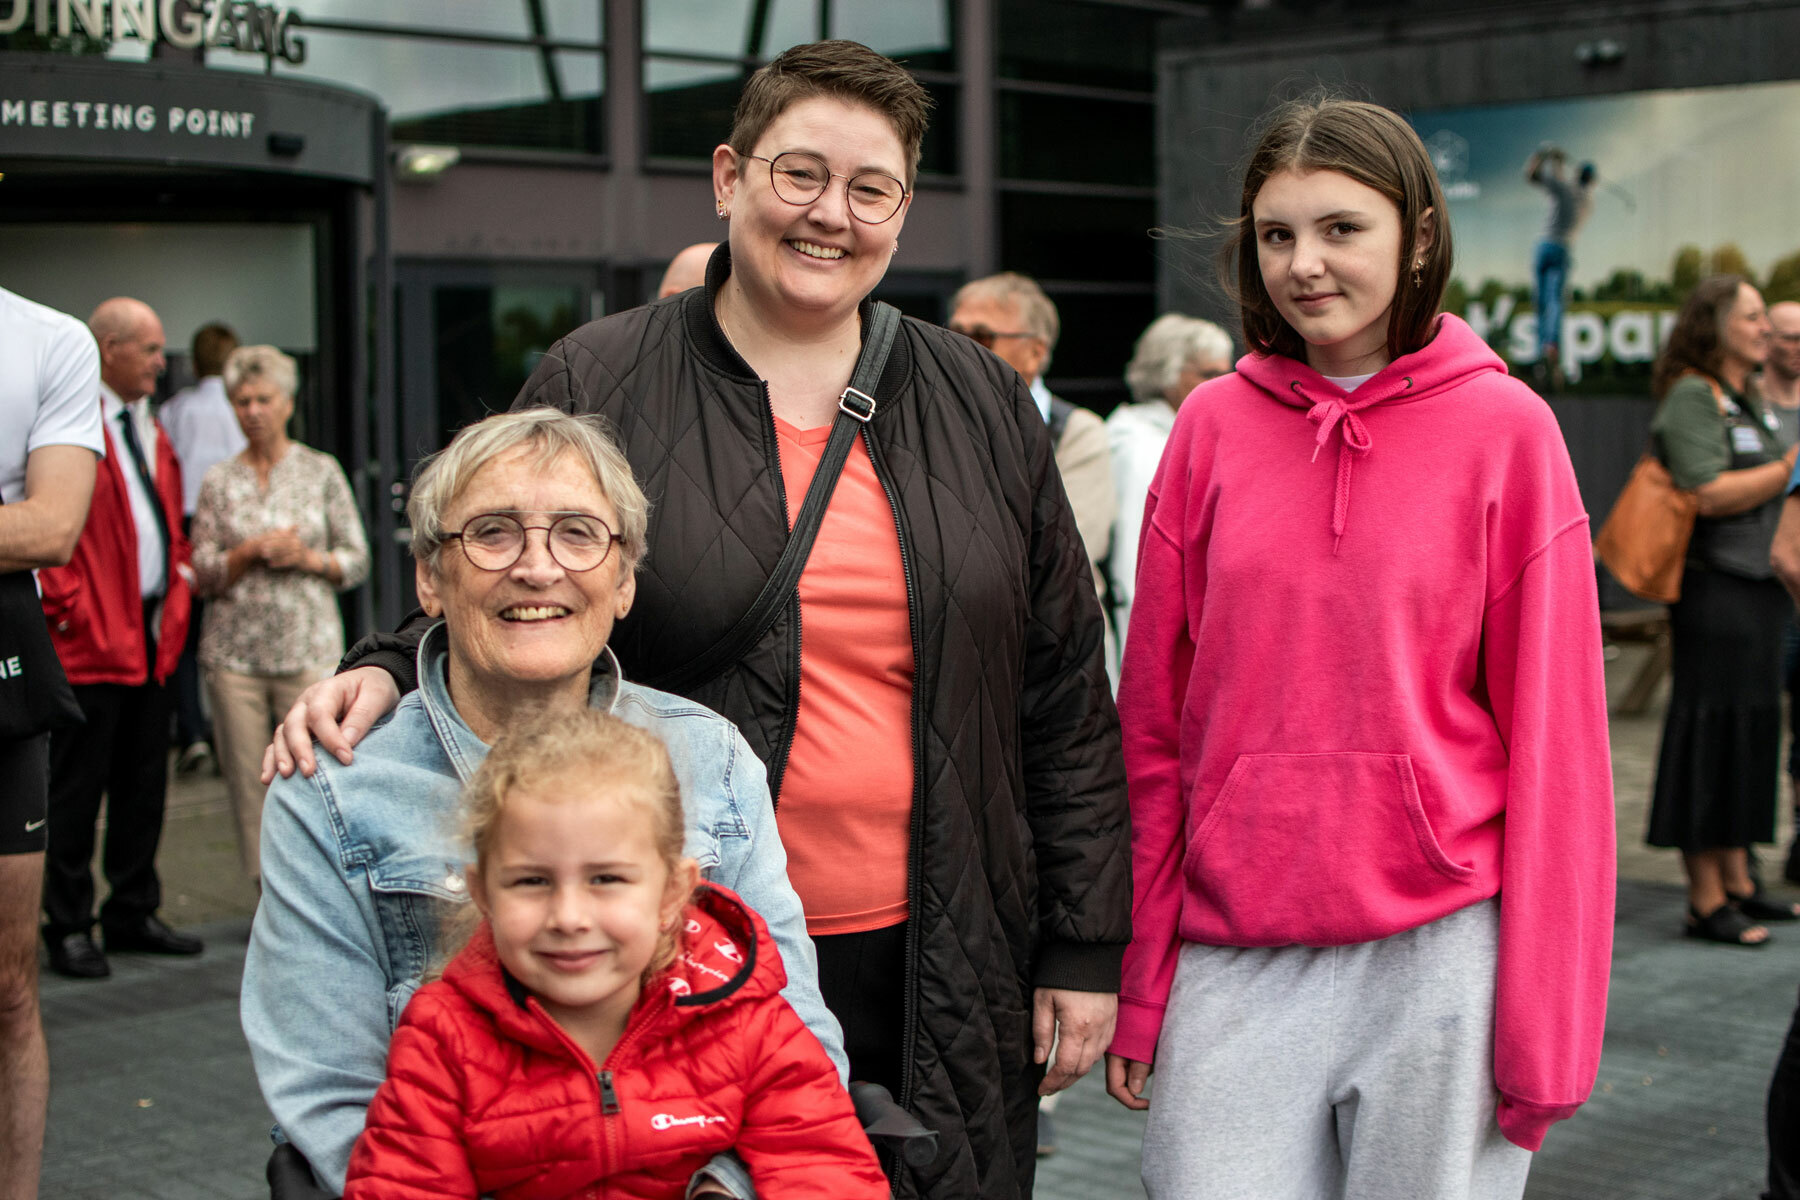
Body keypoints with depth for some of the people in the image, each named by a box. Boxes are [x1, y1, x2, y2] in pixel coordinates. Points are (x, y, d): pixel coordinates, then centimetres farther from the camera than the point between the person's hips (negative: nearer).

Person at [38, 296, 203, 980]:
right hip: (89, 642, -8)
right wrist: (72, 608, -16)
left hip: (151, 638, 8)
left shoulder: (149, 430, 16)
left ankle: (133, 914, 24)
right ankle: (69, 927, 10)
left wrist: (176, 600, 12)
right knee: (77, 789, 0)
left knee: (144, 783, 14)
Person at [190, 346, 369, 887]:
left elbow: (357, 559, 8)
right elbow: (204, 573, 6)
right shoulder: (218, 481, 9)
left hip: (308, 647, -1)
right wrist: (252, 552, -10)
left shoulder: (322, 471, 7)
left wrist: (309, 558, -9)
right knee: (247, 778, 0)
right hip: (235, 653, 2)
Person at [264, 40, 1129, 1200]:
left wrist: (1084, 949, 6)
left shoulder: (985, 407, 8)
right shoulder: (599, 388, 0)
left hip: (944, 978, 3)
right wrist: (387, 675, -15)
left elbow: (1066, 698, 9)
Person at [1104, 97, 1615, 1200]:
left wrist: (1545, 1023, -5)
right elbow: (1154, 725, 6)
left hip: (1440, 948, -2)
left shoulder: (1506, 428, -2)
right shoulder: (1212, 427, 4)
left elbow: (1553, 738, -2)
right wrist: (1139, 985, 4)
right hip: (1234, 959, 2)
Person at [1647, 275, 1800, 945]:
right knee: (1710, 737, -6)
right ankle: (1705, 902, -2)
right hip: (1715, 589, -10)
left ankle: (1737, 885, 22)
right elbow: (1709, 493, -21)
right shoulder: (1690, 397, -11)